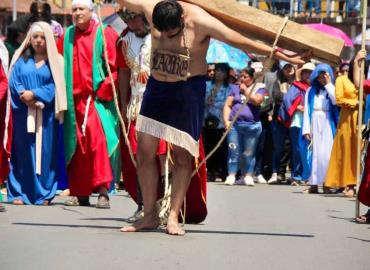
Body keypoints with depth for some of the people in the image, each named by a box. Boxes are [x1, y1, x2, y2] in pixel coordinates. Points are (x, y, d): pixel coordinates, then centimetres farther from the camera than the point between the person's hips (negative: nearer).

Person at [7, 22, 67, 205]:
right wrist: (23, 95, -16)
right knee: (23, 151, 0)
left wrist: (34, 94, -15)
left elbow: (55, 86, -4)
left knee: (44, 151, -3)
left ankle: (43, 193, 2)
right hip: (23, 113, 1)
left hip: (45, 114, -1)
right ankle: (19, 193, 3)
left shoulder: (55, 61, 8)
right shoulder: (21, 59, 14)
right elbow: (13, 81, 3)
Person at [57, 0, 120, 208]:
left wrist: (103, 91, -11)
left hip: (97, 98, -5)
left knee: (99, 141, -16)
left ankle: (103, 192, -16)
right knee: (78, 146, 7)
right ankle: (80, 193, 12)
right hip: (75, 99, 5)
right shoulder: (67, 37, 12)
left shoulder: (105, 34, -2)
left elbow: (115, 67, -6)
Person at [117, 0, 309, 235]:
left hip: (188, 90, -4)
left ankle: (173, 217, 4)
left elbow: (242, 42, -19)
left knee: (182, 155, -2)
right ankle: (150, 216, 9)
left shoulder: (200, 22, -21)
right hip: (157, 86, 4)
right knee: (145, 152, 0)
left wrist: (282, 56, -18)